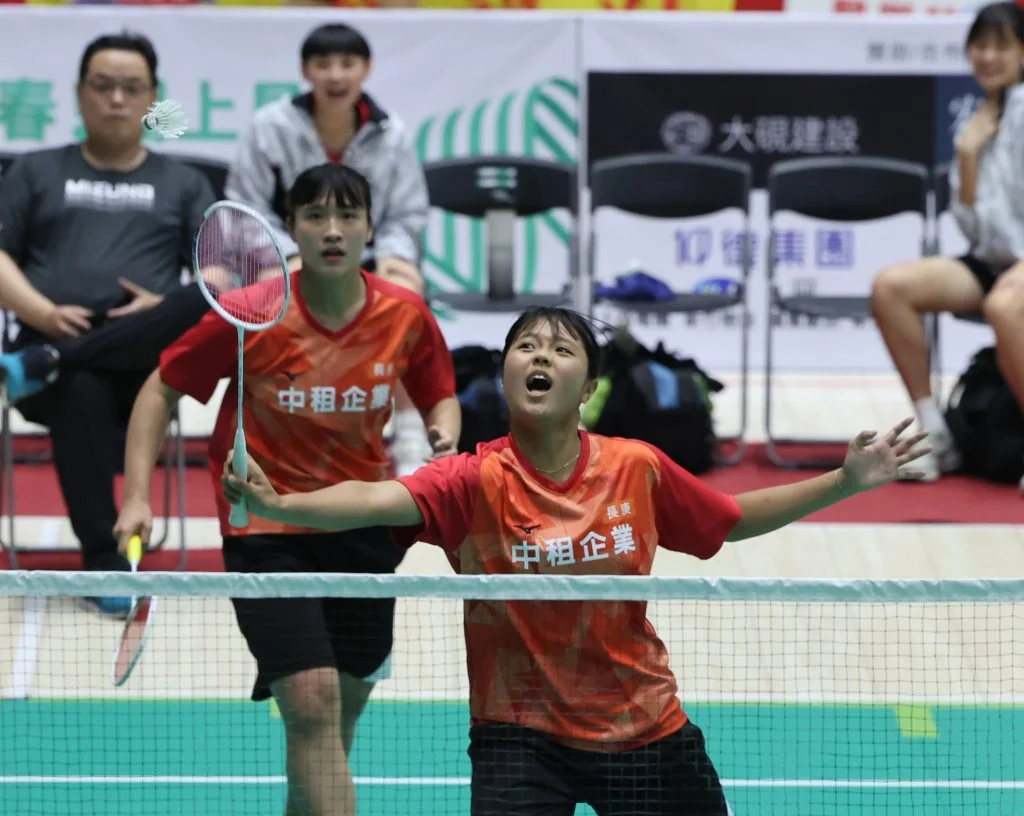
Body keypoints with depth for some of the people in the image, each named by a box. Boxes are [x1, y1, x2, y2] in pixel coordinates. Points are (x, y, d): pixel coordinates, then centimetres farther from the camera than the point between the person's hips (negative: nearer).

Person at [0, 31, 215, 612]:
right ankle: (106, 562, -34)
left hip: (147, 356, 1)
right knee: (83, 394, -40)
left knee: (218, 306, -35)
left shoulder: (183, 183, 23)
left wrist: (169, 308, -11)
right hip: (58, 339, -1)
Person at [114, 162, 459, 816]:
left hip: (362, 530, 4)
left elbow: (441, 395, 11)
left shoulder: (406, 315, -6)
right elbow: (162, 390, -3)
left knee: (341, 712, 13)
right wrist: (137, 497, -13)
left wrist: (445, 435, -13)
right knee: (312, 703, -18)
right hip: (266, 533, -4)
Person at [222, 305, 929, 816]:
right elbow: (376, 500, -35)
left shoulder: (637, 470, -7)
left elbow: (737, 518, 10)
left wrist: (846, 482, 3)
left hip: (646, 729, 3)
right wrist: (278, 503, -52)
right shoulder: (477, 481, -16)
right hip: (521, 736, -3)